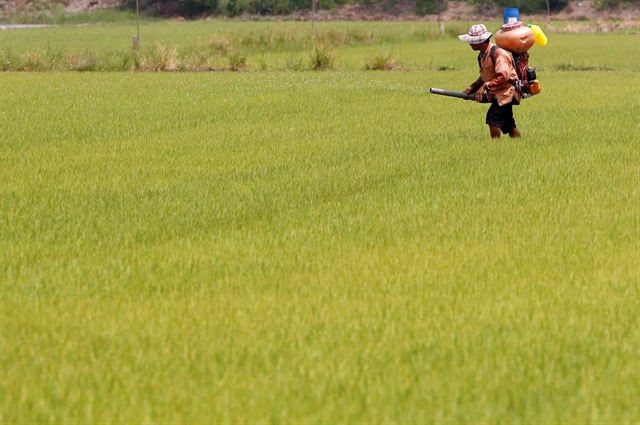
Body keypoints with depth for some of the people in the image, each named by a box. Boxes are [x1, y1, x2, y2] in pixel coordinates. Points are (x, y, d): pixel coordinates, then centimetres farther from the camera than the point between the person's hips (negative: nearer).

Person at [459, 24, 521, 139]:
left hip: (506, 91, -9)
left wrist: (485, 86, -28)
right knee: (508, 124, 12)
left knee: (493, 117, -20)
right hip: (496, 94, 9)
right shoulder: (481, 56, 11)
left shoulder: (497, 53, -18)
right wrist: (471, 88, 5)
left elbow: (503, 76, -27)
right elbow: (485, 78, 19)